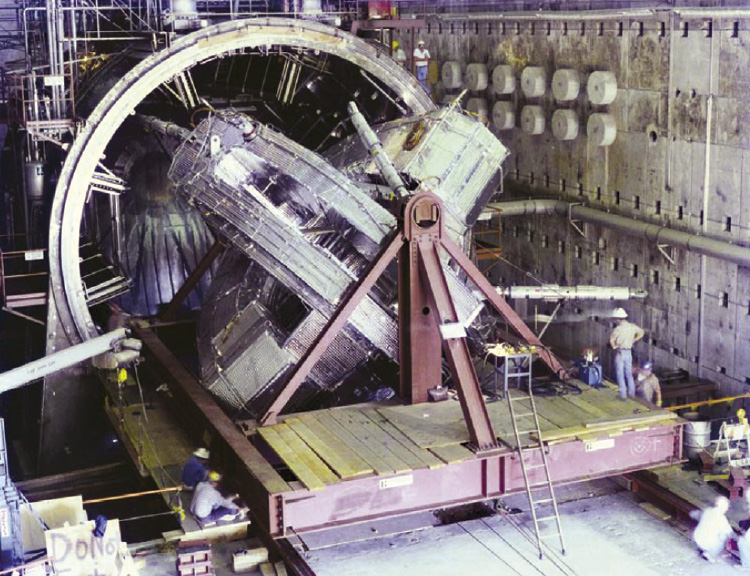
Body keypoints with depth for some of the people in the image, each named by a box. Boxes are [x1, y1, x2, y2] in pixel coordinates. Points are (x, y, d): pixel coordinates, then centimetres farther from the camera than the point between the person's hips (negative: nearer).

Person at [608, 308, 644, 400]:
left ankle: (623, 394, 3)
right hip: (629, 352, 6)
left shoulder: (618, 328, -20)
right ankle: (631, 392, 21)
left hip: (620, 352, -6)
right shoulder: (632, 326, 0)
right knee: (629, 373, 17)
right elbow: (641, 332, 15)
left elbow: (611, 339, -31)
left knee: (620, 374, 3)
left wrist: (614, 347, -12)